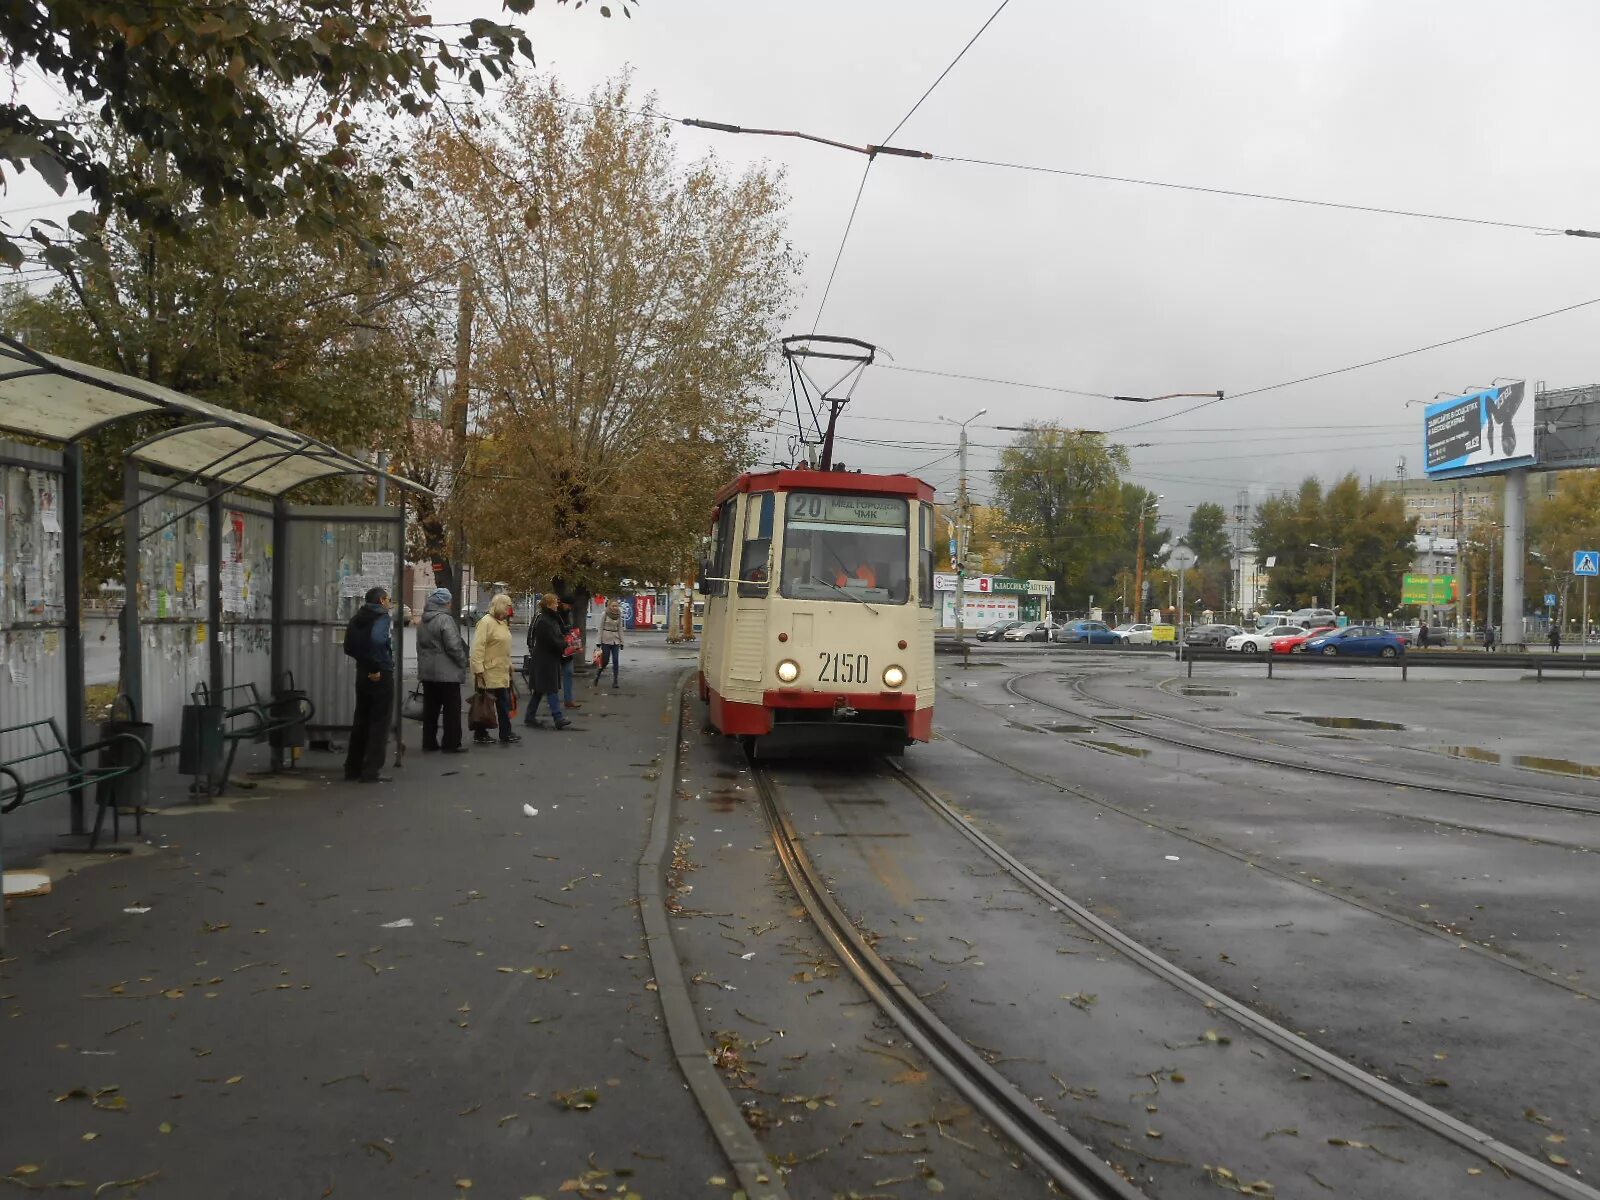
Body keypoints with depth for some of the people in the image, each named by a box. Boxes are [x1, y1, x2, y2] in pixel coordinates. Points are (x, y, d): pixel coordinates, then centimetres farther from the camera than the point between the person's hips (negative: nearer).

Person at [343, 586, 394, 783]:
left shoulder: (357, 619, 12)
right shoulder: (382, 617, -12)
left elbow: (349, 647, 11)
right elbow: (377, 639, -29)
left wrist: (364, 660, 8)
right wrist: (376, 668, -21)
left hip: (362, 675, 7)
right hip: (381, 676, -7)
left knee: (360, 722, 15)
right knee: (379, 723, -1)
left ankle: (353, 768, 20)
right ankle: (371, 771, -2)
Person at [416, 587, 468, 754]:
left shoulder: (423, 622, 13)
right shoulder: (445, 620, -16)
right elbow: (454, 646, -19)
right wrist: (463, 663, -7)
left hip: (427, 672, 8)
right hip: (447, 672, -8)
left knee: (430, 708, 12)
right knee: (452, 709, 0)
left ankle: (429, 743, 15)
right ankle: (452, 744, 2)